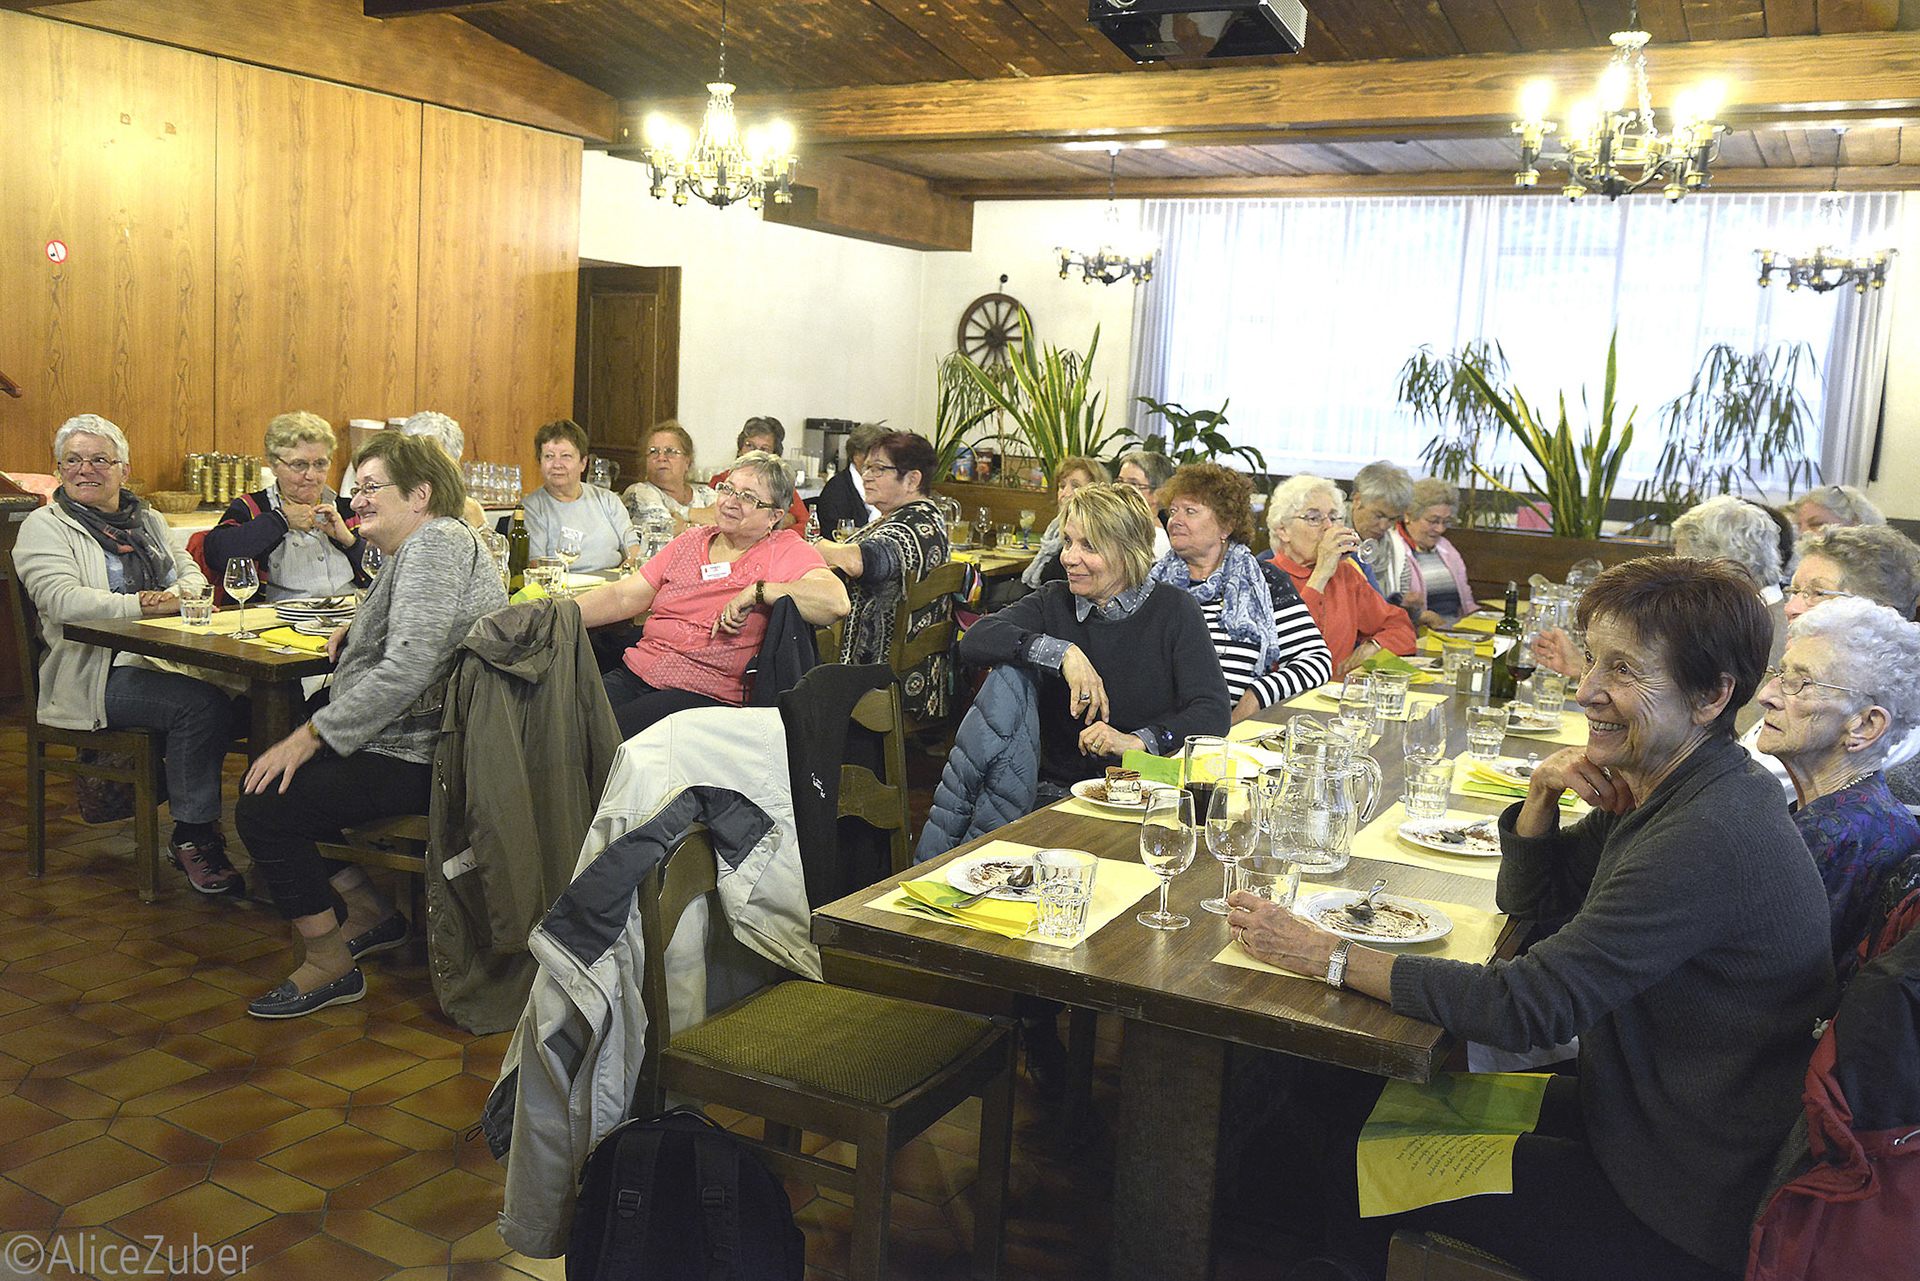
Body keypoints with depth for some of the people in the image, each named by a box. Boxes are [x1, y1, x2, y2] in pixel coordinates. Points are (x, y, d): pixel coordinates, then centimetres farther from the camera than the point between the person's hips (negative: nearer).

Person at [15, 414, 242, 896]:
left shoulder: (148, 520, 22)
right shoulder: (45, 527, 3)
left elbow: (193, 574, 15)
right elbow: (61, 600, -13)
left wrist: (177, 596, -10)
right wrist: (141, 605, -21)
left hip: (168, 657, 6)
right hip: (99, 673, -5)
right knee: (199, 703, -31)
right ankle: (191, 837, -18)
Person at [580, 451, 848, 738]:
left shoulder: (785, 550, 1)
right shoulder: (691, 540, 18)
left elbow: (836, 602, -18)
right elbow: (622, 597, 16)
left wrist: (756, 591, -17)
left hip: (707, 693, -5)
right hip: (635, 673, 5)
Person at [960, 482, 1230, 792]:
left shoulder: (1174, 609, -1)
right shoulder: (1053, 602, 7)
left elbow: (1214, 712, -11)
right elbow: (974, 641, -10)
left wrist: (1136, 742, -26)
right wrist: (1062, 653, -22)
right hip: (1058, 791, 5)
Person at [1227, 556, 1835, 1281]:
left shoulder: (1712, 839, -31)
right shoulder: (1658, 785, -1)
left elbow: (1527, 1006, -30)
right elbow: (1530, 900, 10)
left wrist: (1326, 956, -25)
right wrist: (1542, 793, -10)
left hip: (1681, 1217, -8)